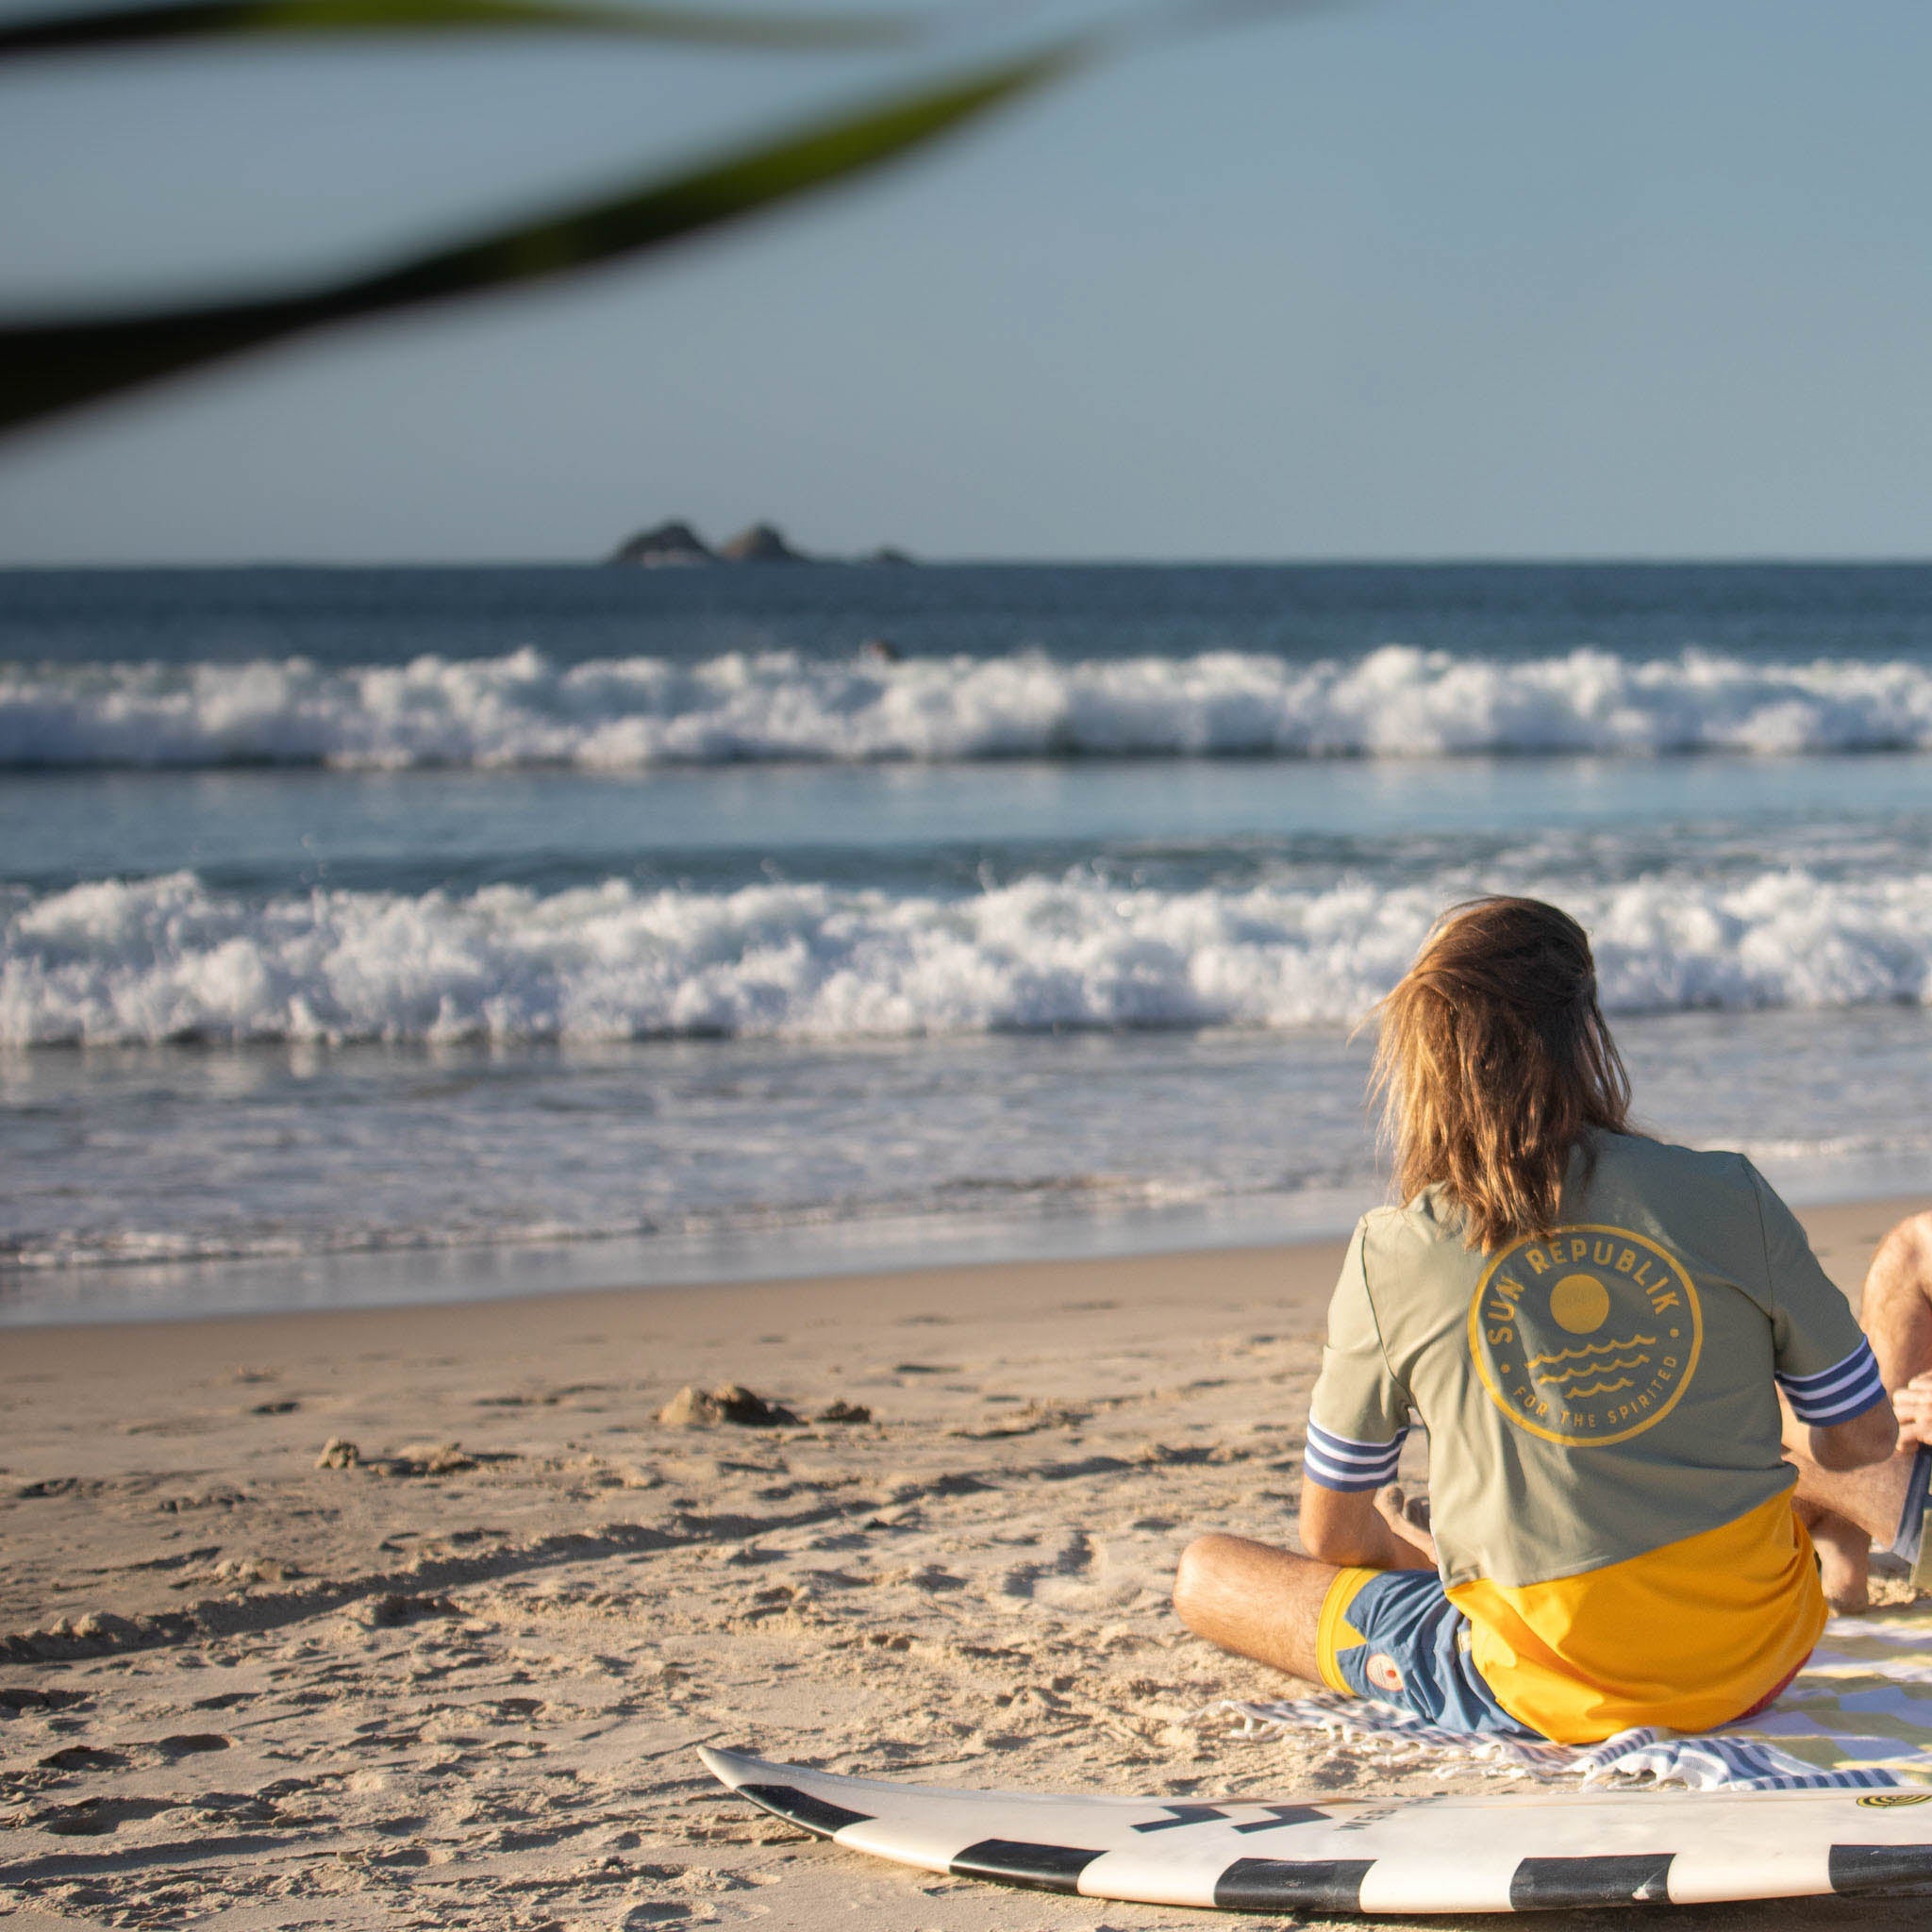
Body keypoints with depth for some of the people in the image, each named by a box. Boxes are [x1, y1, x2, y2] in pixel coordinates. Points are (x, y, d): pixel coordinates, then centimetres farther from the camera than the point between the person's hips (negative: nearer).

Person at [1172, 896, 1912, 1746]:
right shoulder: (1729, 1199, -9)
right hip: (1758, 1664, 4)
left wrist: (1406, 1548, 27)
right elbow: (1863, 1439, 4)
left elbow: (1334, 1536, 3)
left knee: (1202, 1573, 16)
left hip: (1558, 1699, -4)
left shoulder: (1388, 1259, -10)